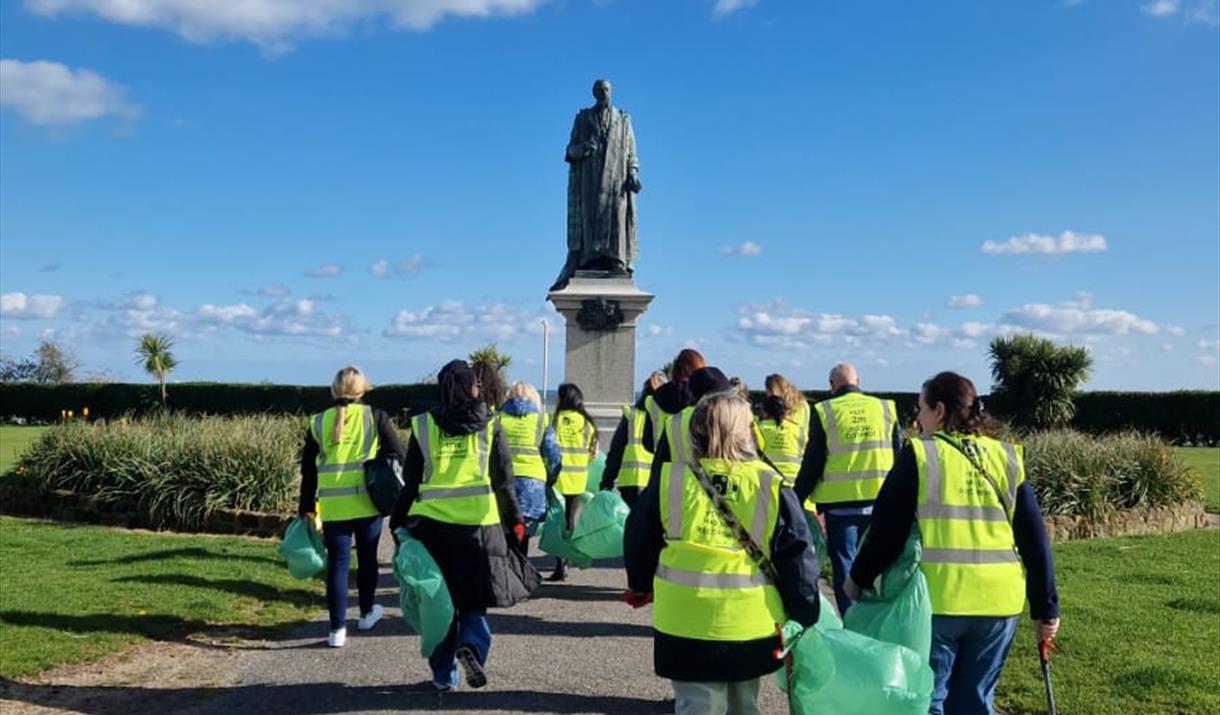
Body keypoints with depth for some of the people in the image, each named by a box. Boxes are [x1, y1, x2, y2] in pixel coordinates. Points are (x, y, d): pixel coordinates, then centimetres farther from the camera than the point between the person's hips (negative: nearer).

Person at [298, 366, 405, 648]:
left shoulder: (318, 423, 4)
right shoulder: (376, 417, -2)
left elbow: (308, 469, 6)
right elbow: (398, 457, -3)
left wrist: (307, 506, 13)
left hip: (333, 507, 1)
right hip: (368, 502, -1)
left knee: (337, 564, 6)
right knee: (367, 558, 17)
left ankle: (337, 628, 6)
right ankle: (367, 613, 34)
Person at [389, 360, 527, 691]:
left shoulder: (422, 427, 2)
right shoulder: (488, 428, 0)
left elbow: (410, 482, 4)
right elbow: (504, 481, 2)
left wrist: (400, 523, 13)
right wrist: (514, 521, 12)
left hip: (432, 524, 1)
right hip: (479, 524, -1)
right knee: (473, 598, 12)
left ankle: (444, 673, 15)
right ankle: (472, 645, -14)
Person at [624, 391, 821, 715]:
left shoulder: (670, 480, -5)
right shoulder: (771, 486, -9)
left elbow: (639, 540, 8)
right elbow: (797, 557, -4)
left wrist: (640, 585, 26)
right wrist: (804, 617, 9)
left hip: (684, 623, 0)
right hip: (750, 625, 0)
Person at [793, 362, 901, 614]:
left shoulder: (824, 412, -3)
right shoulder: (886, 408, 5)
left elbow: (812, 463, -3)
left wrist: (796, 500, 5)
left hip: (840, 503, -2)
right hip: (880, 500, 3)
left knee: (844, 566, 6)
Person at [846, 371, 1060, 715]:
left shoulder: (919, 455, -5)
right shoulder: (1007, 459, 6)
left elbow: (886, 530, -4)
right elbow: (1034, 540, 6)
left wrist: (859, 578, 10)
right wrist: (1045, 607, 12)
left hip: (934, 600, -4)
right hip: (997, 602, 4)